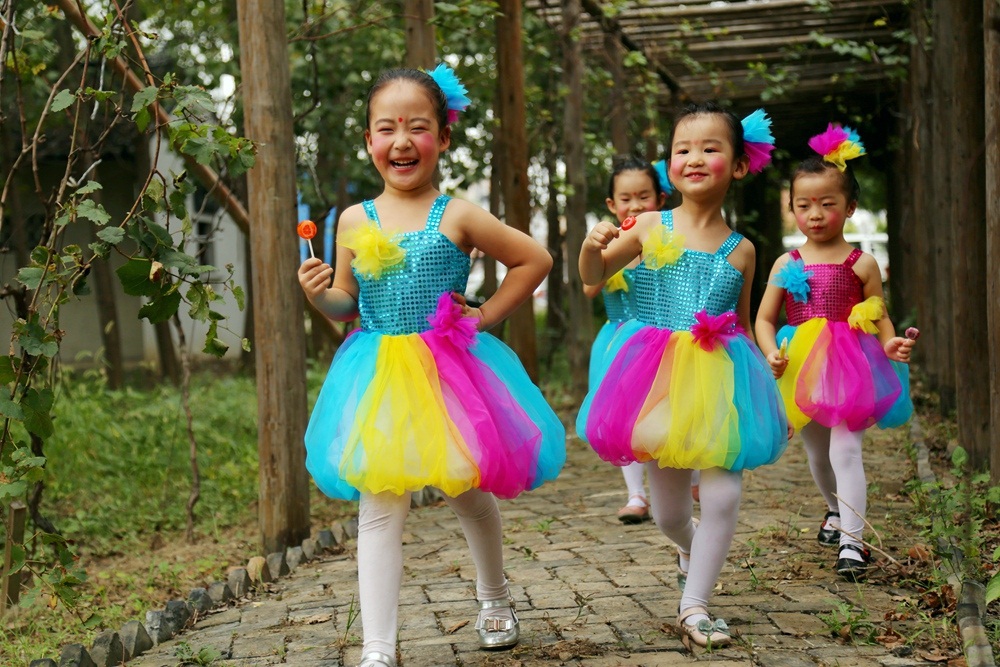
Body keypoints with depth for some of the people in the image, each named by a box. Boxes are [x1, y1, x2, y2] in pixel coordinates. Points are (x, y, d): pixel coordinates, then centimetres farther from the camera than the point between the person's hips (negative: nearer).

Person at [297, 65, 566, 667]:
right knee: (380, 508, -4)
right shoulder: (355, 222, 1)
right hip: (380, 383, 1)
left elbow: (536, 259, 1)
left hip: (449, 372, -1)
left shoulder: (457, 217, -7)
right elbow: (346, 306, 10)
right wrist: (319, 294, -11)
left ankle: (494, 597, 43)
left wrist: (485, 315, -2)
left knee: (470, 493, 16)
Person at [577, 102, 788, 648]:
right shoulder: (651, 227, -1)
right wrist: (593, 246, -12)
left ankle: (694, 605, 10)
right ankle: (688, 545, 45)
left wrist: (763, 377, 13)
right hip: (660, 376, -1)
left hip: (720, 378, 1)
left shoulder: (741, 250, 3)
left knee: (723, 493, -8)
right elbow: (593, 276, 10)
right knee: (668, 510, 7)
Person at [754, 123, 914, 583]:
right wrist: (772, 353, -13)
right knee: (817, 454, 19)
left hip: (849, 369, -4)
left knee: (844, 449, -15)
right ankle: (835, 511, 46)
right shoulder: (786, 265, 3)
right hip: (801, 372, 4)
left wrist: (890, 344, -17)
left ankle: (852, 542, -12)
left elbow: (880, 318, 3)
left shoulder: (862, 264, -2)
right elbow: (764, 319, 5)